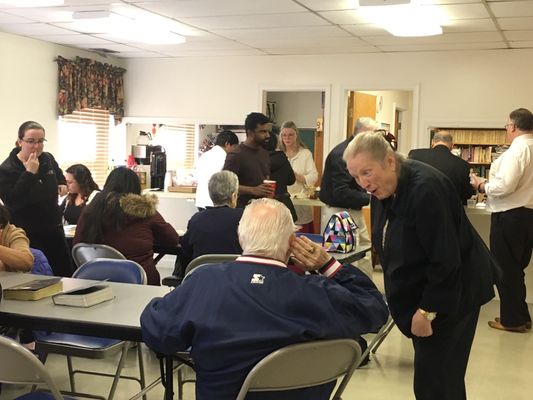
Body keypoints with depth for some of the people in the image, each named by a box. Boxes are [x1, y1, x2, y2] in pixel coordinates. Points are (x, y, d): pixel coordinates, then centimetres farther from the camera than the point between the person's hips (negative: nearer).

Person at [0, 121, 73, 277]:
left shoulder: (48, 159, 3)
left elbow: (58, 173, 28)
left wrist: (62, 183, 6)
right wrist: (29, 173, -29)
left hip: (54, 229, 6)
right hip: (28, 235, -6)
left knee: (65, 273, 13)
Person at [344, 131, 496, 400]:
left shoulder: (425, 190, -28)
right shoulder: (382, 189, -1)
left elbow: (446, 260, -27)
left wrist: (427, 310, -20)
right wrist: (396, 295, 11)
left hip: (452, 293, -8)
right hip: (419, 291, 8)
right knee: (429, 371, 15)